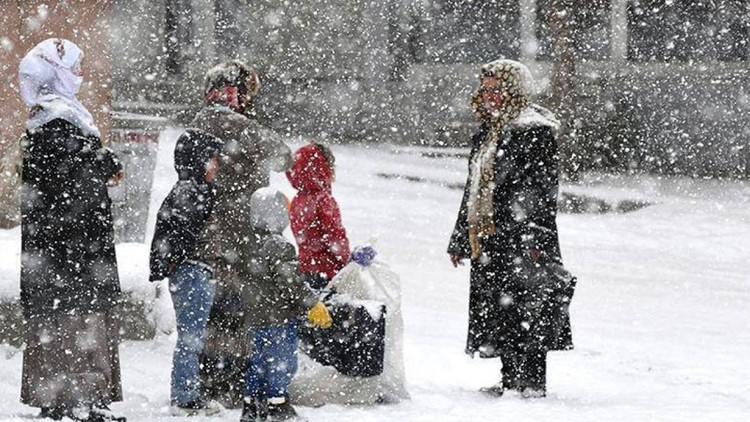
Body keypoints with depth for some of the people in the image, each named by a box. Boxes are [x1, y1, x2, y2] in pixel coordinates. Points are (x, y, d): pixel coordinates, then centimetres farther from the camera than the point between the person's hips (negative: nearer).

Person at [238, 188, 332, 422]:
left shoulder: (250, 247, 8)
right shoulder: (280, 247, -18)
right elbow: (290, 282, -21)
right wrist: (313, 305, -14)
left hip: (254, 317, 8)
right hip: (279, 316, -8)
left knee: (258, 360, 15)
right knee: (282, 360, 0)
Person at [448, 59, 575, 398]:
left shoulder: (534, 132, -9)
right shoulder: (486, 135, 19)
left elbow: (541, 189, -15)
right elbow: (474, 190, 25)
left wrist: (535, 238, -22)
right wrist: (461, 239, 24)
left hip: (521, 242, -9)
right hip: (489, 242, 9)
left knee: (525, 312, -9)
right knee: (498, 315, 11)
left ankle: (532, 383, -6)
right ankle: (511, 380, 19)